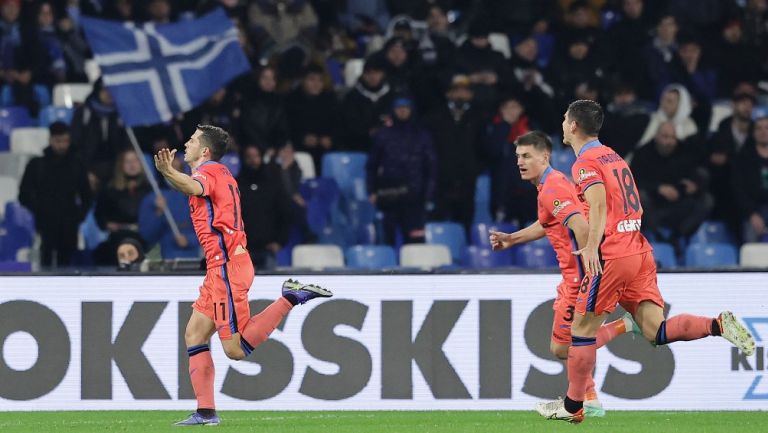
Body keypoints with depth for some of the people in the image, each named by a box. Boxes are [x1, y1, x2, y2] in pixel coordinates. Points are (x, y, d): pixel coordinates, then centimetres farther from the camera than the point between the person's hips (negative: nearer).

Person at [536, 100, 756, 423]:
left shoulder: (585, 163, -6)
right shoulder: (613, 157, 20)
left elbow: (598, 203, -24)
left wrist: (591, 247, -35)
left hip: (611, 257, -8)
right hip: (640, 251, 8)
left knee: (582, 328, 5)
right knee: (655, 331, 0)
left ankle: (572, 406, 11)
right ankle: (718, 325, -20)